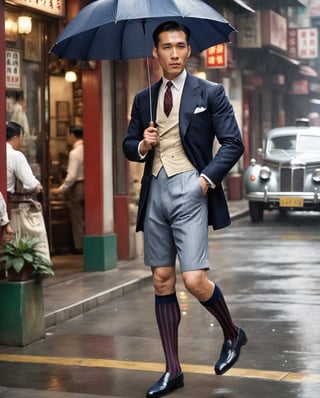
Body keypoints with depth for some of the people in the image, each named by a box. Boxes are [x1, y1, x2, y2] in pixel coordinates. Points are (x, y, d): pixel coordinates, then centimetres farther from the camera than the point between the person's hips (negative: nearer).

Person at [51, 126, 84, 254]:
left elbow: (72, 175, -19)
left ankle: (79, 246, 9)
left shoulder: (75, 152, -16)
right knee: (87, 217, 14)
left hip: (78, 186, -6)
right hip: (88, 184, 6)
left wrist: (61, 189, -9)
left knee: (77, 218, 4)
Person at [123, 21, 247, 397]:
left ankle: (233, 334, 18)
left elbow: (233, 143, -2)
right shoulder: (143, 99, 13)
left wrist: (208, 178, -13)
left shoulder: (210, 93, 0)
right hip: (155, 191, 5)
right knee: (162, 281, 6)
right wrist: (141, 145, -3)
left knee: (194, 280, -13)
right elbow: (129, 145, 19)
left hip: (189, 189, -5)